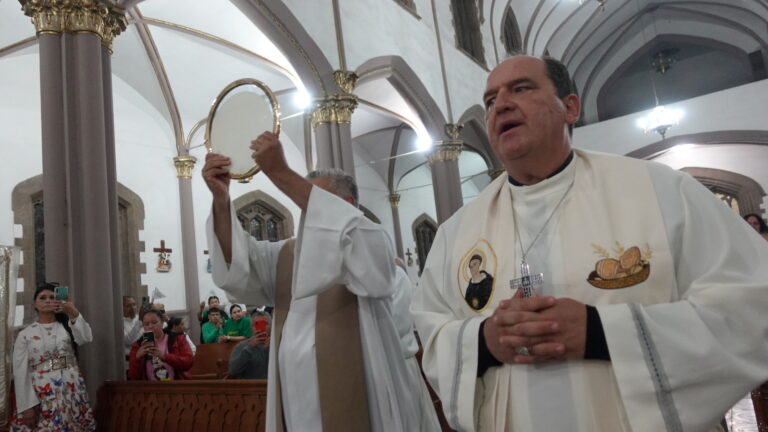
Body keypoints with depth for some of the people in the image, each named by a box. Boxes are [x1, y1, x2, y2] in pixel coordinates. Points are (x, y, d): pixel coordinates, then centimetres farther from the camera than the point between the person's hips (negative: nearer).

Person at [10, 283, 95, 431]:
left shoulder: (67, 326, 8)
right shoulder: (25, 334, 3)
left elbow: (86, 338, -15)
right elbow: (21, 372, 0)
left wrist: (73, 313, -29)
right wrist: (26, 405, -7)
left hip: (72, 390, 2)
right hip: (42, 395, -1)